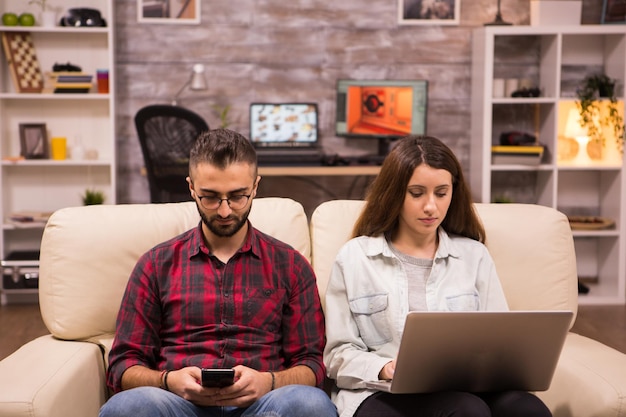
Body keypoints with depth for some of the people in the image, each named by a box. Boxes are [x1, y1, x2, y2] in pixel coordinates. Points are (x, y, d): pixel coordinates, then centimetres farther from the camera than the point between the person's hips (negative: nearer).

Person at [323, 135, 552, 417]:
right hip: (383, 394, -3)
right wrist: (384, 369, -15)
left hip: (466, 389, 3)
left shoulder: (475, 255, 15)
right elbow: (340, 354, 6)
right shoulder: (354, 257, 8)